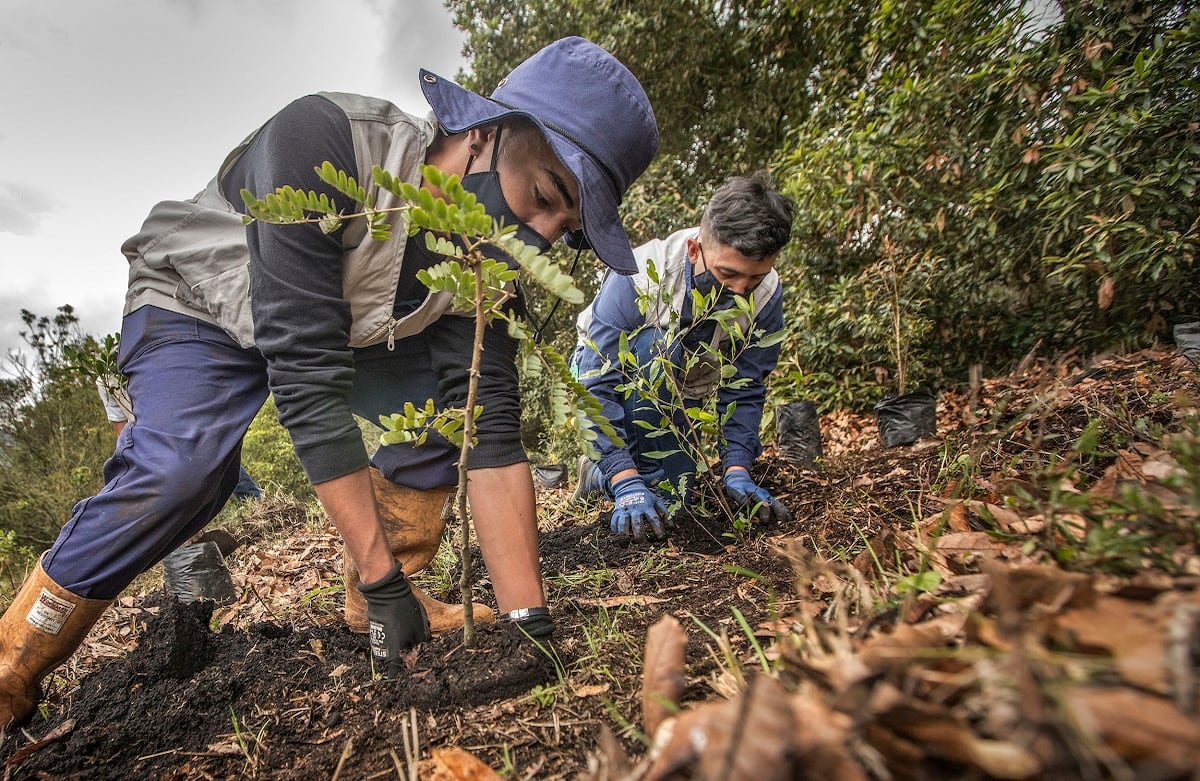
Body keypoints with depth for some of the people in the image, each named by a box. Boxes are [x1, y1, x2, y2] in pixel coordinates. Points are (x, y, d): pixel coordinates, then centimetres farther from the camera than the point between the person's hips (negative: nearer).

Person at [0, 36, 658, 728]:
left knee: (449, 401, -15)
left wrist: (528, 620, -27)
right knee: (182, 472, -28)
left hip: (344, 326, 5)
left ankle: (385, 606, 0)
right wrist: (382, 579, -39)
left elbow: (492, 431, -24)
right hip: (197, 307, -4)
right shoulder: (320, 141, -36)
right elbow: (303, 367, -40)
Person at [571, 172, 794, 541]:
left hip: (675, 398, 4)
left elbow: (743, 389, -16)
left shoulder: (766, 295, -24)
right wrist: (627, 483, -45)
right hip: (604, 370, -4)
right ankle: (623, 477, -19)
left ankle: (598, 474, 25)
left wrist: (736, 470, -29)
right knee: (656, 346, -36)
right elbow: (598, 387, -38)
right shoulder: (638, 277, -37)